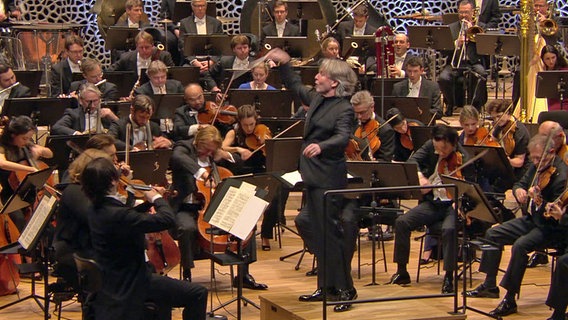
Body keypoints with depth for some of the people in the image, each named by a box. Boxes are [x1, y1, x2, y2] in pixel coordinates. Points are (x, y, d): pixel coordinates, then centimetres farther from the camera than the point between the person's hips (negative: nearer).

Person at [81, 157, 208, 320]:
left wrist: (150, 201, 10)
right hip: (130, 286, -10)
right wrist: (157, 199, -11)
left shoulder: (97, 210, 1)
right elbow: (167, 219, -30)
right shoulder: (117, 215, -31)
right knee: (198, 294, -8)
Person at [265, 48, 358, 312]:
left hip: (329, 178, -10)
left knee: (328, 231, -6)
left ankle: (345, 290, 3)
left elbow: (343, 137, -32)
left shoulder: (343, 109, -16)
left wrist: (321, 146, -50)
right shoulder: (317, 99, 10)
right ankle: (326, 286, 23)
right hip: (313, 176, 10)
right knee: (309, 224, 14)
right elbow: (295, 87, 28)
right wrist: (284, 64, 18)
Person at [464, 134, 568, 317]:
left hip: (551, 227, -9)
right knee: (492, 234, 7)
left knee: (520, 245, -32)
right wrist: (518, 190, -8)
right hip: (531, 219, 9)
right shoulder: (536, 167, 1)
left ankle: (510, 300, -24)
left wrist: (539, 201, -45)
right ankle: (490, 285, 17)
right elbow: (520, 184, 16)